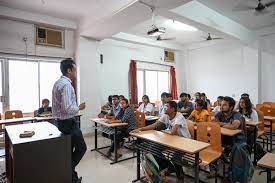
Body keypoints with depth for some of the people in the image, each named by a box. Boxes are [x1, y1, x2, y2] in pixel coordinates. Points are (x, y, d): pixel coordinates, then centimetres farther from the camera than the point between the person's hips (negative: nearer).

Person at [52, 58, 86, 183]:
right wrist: (79, 107, -12)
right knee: (81, 148, 5)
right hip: (68, 122, -10)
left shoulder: (58, 82, 11)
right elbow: (67, 108, -28)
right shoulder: (66, 84, -21)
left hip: (60, 121, 10)